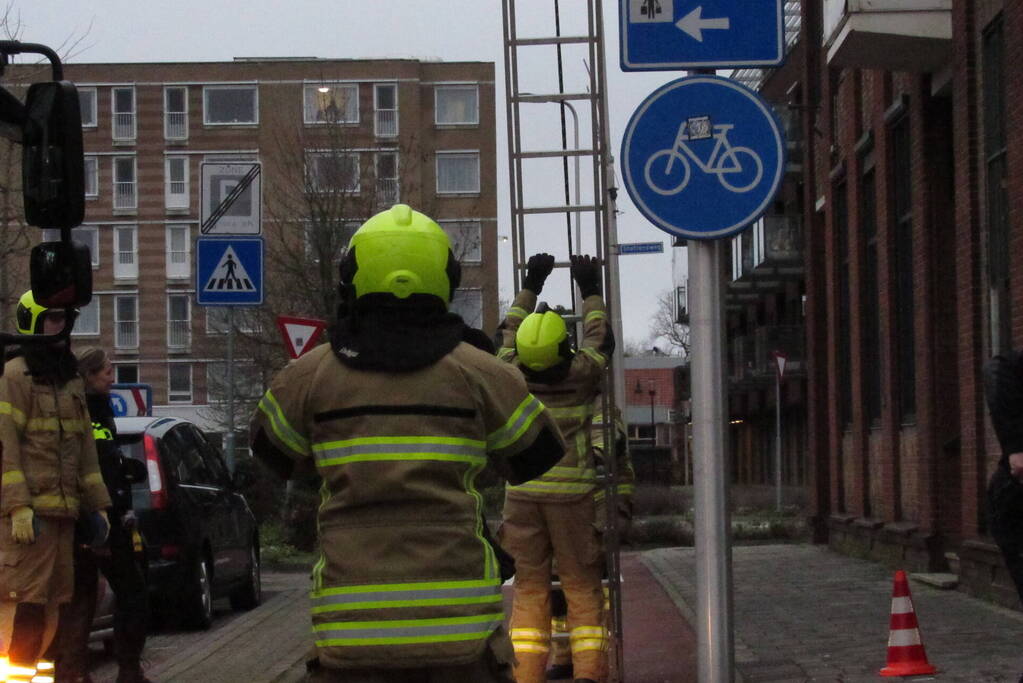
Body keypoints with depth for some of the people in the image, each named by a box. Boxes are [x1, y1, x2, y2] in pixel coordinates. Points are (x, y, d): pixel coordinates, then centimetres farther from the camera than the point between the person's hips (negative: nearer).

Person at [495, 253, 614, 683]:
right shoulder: (581, 376, -6)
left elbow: (510, 331, 18)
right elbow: (600, 337, 13)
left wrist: (531, 286, 30)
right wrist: (590, 289, 26)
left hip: (523, 493, 2)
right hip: (572, 493, -2)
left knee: (529, 588, 4)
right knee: (582, 587, 3)